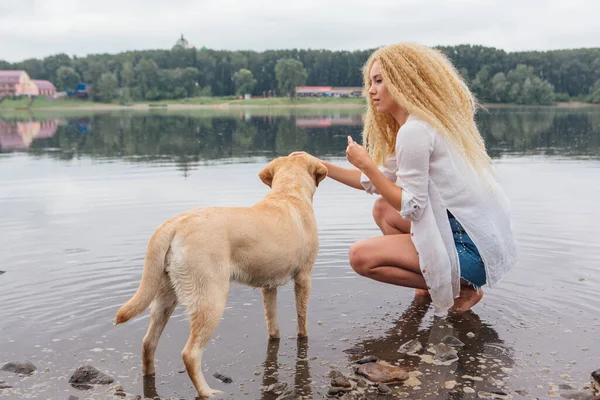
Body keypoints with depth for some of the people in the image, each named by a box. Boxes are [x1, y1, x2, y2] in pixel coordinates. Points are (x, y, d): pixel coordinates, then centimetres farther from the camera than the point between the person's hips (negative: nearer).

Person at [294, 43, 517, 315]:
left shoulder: (414, 131, -18)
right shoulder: (429, 122, 14)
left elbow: (411, 206, -16)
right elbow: (376, 182, 18)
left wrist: (366, 163, -10)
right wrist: (323, 167, 13)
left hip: (473, 248, -10)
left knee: (361, 256, -10)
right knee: (383, 208, 19)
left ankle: (458, 289, -2)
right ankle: (434, 284, 12)